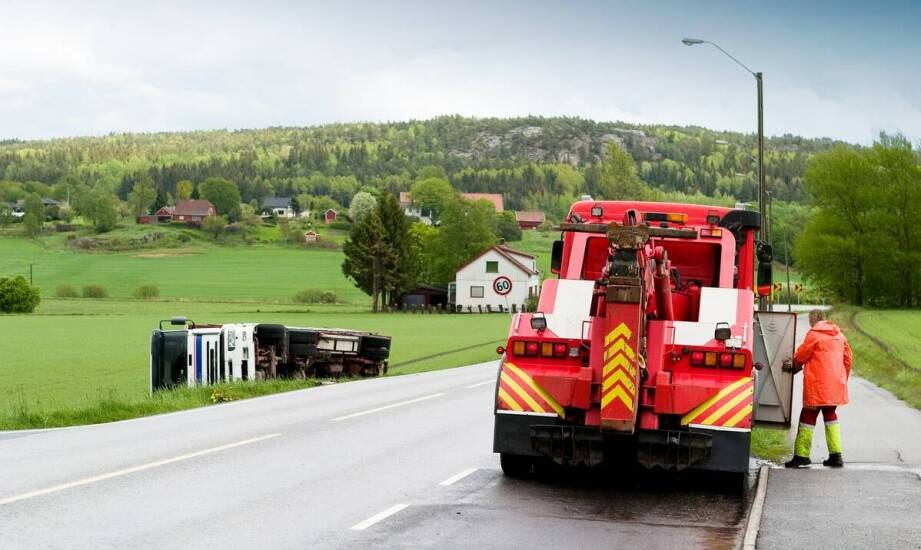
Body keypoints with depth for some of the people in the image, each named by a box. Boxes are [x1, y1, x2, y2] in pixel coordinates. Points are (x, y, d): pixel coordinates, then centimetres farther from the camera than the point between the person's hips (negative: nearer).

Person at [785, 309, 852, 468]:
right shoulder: (839, 335, 13)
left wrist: (795, 365, 18)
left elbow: (800, 356, -4)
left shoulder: (814, 334, -9)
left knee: (808, 416, 0)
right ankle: (836, 454, 11)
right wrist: (843, 379, 24)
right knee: (830, 415, 17)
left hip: (817, 385, -7)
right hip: (835, 384, 7)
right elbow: (847, 359, 16)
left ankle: (802, 455, 1)